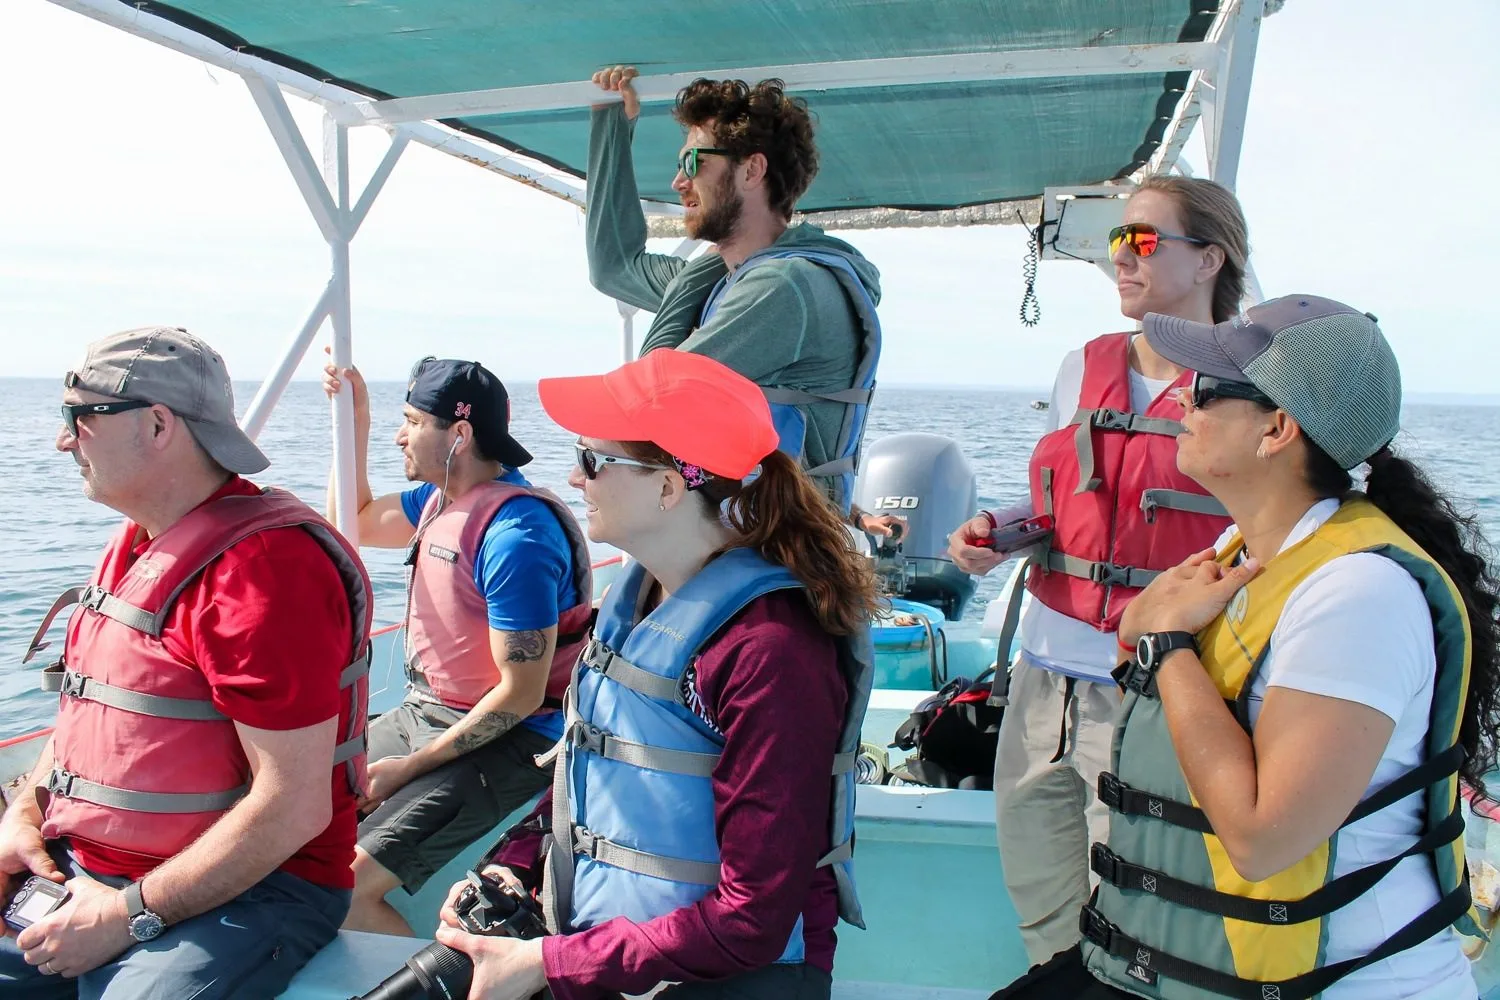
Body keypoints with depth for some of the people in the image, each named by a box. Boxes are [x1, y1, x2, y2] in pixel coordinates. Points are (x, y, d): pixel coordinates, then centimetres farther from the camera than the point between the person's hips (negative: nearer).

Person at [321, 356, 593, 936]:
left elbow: (521, 696, -22)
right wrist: (355, 420, 12)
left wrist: (410, 768, -15)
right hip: (421, 714, 10)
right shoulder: (442, 496, 5)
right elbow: (355, 523, 25)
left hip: (503, 741, -10)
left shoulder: (515, 535, -24)